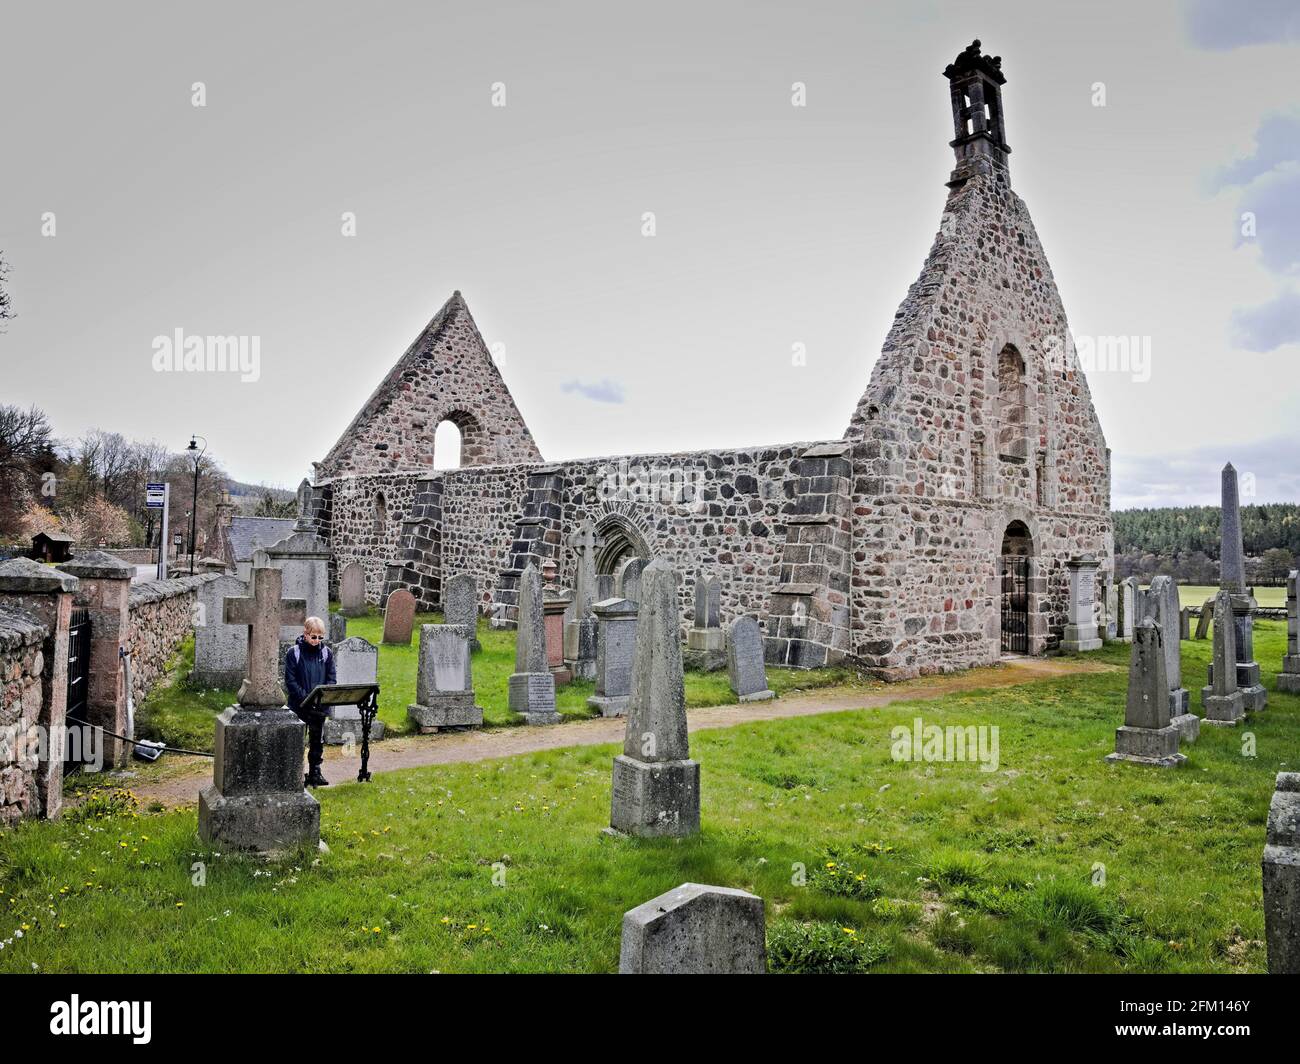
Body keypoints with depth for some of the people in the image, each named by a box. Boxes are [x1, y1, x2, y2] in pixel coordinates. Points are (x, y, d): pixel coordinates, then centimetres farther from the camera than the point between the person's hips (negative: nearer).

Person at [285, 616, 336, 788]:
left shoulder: (326, 653, 3)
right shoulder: (294, 653, -6)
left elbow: (331, 679, 3)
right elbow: (290, 680, -9)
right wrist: (305, 698, -19)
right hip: (299, 706, -3)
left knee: (318, 741, 11)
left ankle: (315, 773, 22)